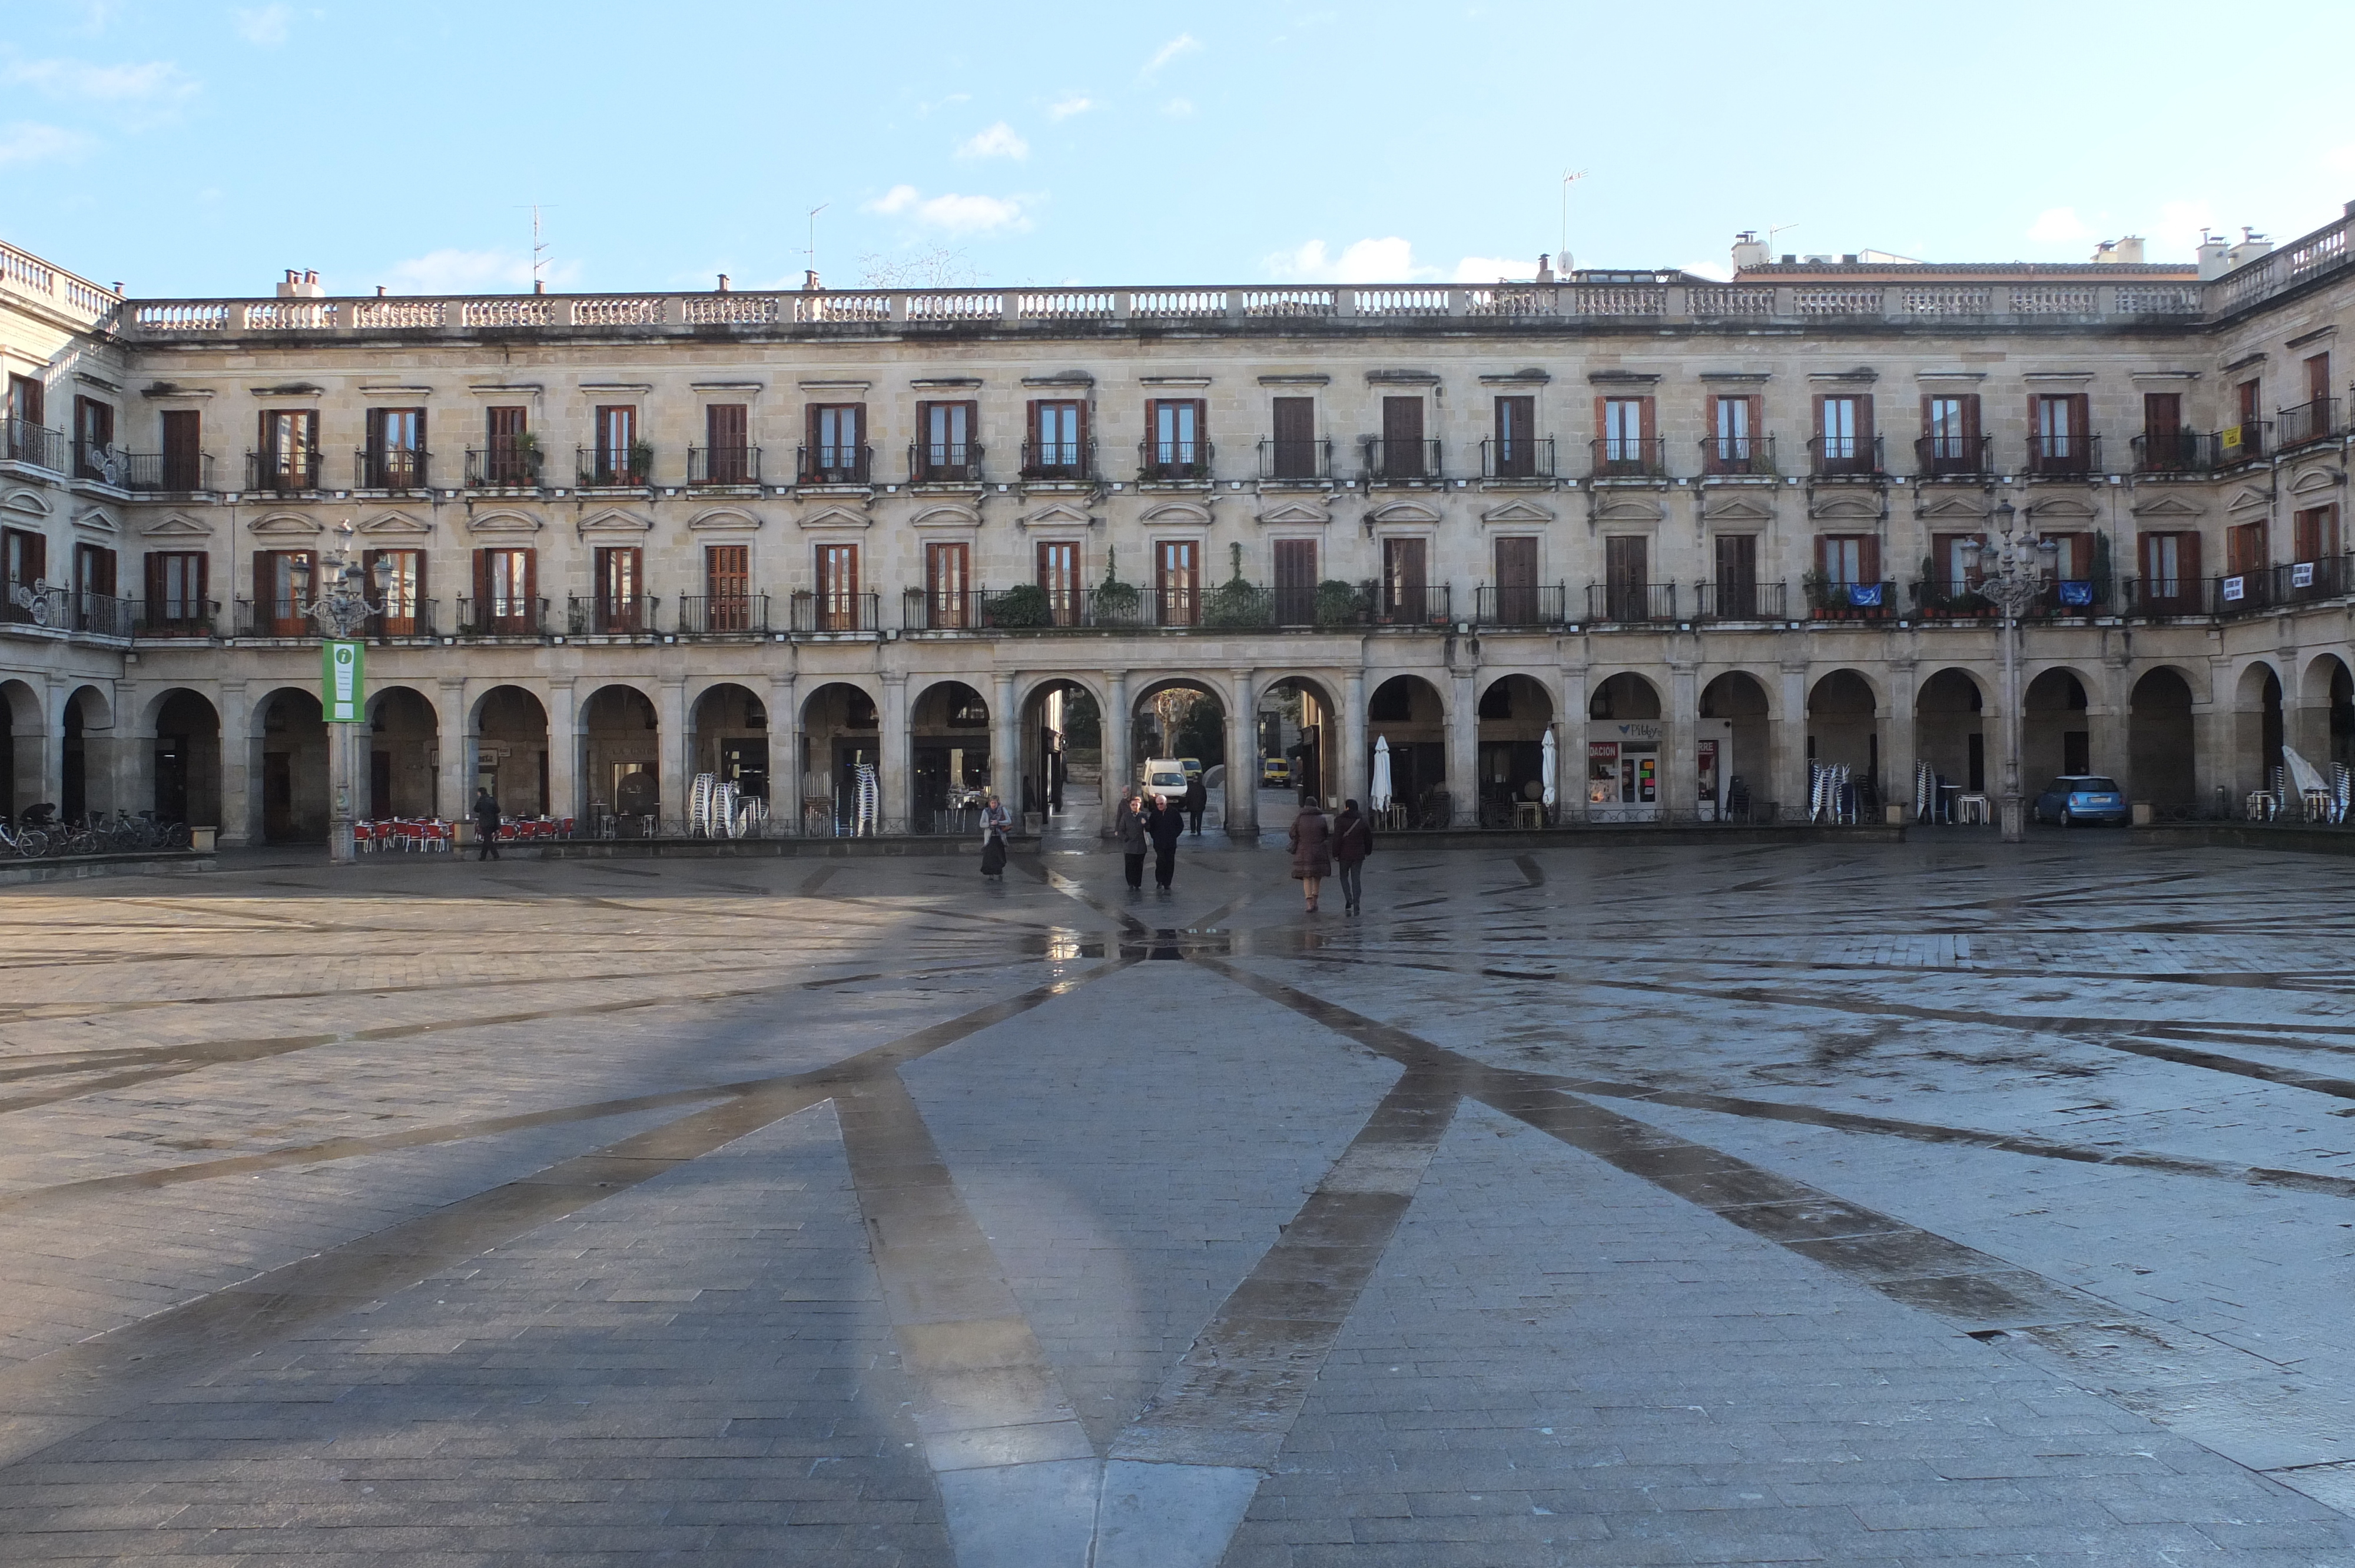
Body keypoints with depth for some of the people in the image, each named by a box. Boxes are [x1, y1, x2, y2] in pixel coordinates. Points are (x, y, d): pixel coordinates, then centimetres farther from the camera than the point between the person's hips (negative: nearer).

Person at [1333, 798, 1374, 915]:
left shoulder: (1341, 821, -9)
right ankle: (1356, 902, -1)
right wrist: (1368, 851, 24)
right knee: (1356, 879, 6)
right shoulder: (1363, 821, 5)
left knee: (1344, 877, 11)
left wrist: (1336, 854, -7)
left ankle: (1348, 899, -7)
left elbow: (1337, 838, -13)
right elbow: (1369, 838, 12)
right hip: (1359, 854, 3)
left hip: (1345, 854, -3)